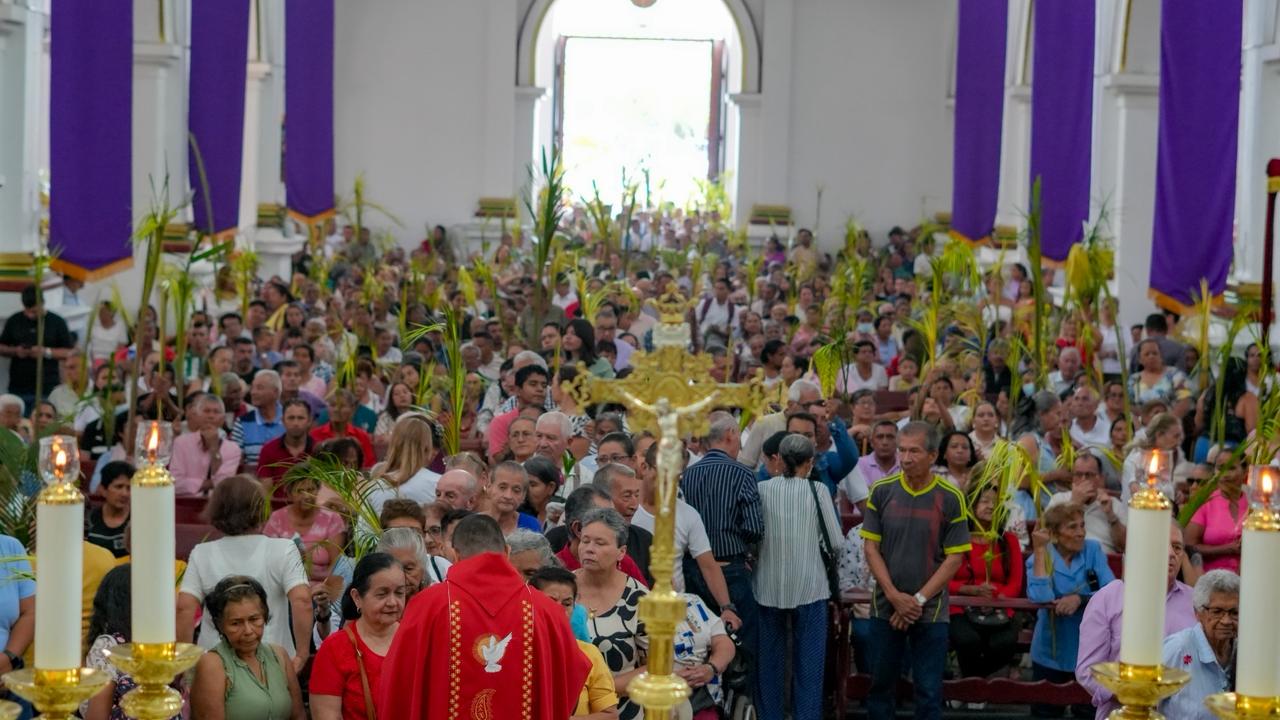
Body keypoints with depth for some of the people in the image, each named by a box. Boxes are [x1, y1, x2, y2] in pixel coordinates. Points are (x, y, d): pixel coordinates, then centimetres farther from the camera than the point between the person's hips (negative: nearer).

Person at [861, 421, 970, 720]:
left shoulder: (950, 499, -5)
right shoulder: (881, 491, -1)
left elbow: (955, 557, -5)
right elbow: (871, 547, 0)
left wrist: (918, 599, -11)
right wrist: (894, 596, -10)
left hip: (931, 611, -2)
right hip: (885, 607, 2)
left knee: (929, 691, 2)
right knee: (881, 685, 10)